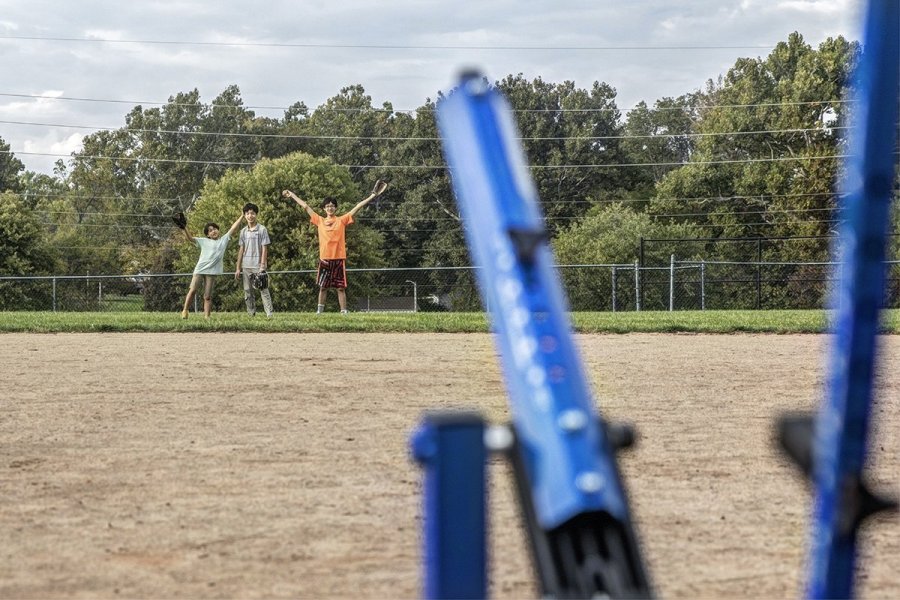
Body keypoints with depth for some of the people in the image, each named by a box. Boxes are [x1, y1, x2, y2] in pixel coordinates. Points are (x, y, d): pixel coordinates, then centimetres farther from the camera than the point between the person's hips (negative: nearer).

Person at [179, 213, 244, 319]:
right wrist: (184, 229, -11)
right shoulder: (204, 241, 11)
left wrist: (242, 216, 5)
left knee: (207, 296, -1)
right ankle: (185, 310, 7)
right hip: (199, 269, 0)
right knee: (193, 290, -6)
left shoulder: (224, 240, 13)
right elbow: (190, 238, 4)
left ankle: (207, 316, -1)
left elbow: (233, 228, 10)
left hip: (211, 271, 0)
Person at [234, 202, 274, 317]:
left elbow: (264, 248, -6)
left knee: (264, 290, -10)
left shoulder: (262, 229, -3)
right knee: (248, 291, 7)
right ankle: (251, 314, 12)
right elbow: (241, 250, 13)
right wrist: (238, 268, 10)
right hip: (246, 266, 5)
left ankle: (270, 313, -15)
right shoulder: (243, 231, 11)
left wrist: (262, 266, -13)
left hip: (258, 266, -5)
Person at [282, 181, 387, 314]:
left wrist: (372, 196, -7)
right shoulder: (320, 221, 9)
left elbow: (357, 207, -1)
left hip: (339, 259, -2)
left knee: (341, 287, 0)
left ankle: (344, 312, 3)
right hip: (324, 259, 2)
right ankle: (319, 312, 12)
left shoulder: (342, 220, 3)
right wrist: (292, 195, 21)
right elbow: (305, 206, 15)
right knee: (323, 287, 7)